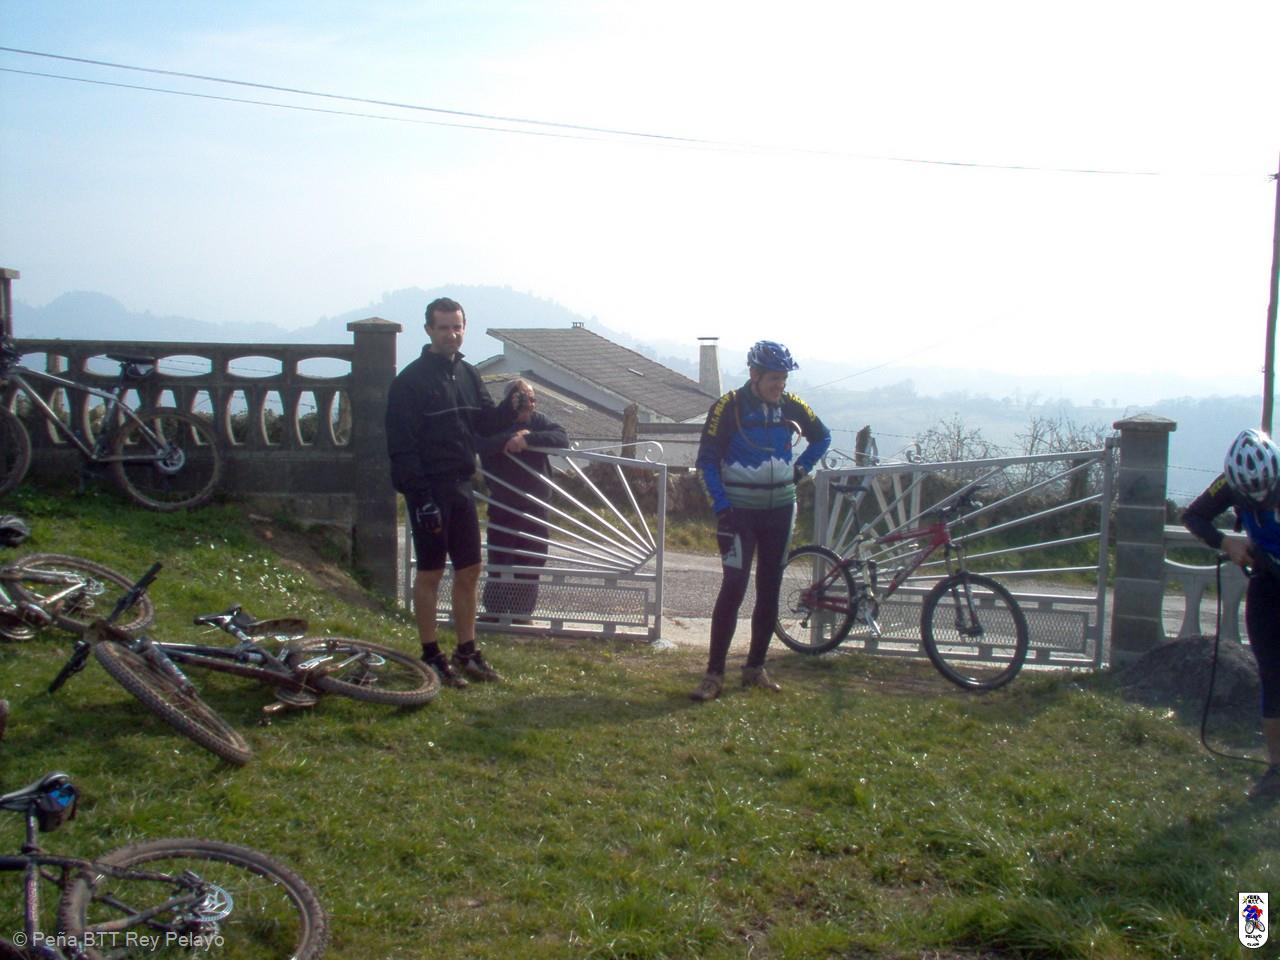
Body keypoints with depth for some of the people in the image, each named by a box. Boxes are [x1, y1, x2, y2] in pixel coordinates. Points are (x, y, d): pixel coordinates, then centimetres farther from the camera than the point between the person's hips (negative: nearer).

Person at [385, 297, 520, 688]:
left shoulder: (467, 374, 12)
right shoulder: (411, 380, -10)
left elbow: (487, 421, 10)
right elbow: (401, 444, -14)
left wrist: (513, 407, -10)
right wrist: (420, 493, -21)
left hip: (461, 485, 7)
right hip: (429, 487, -7)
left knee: (469, 570, 10)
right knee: (431, 572, 1)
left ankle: (467, 652, 21)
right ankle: (431, 657, 13)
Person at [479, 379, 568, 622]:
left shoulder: (539, 422, 3)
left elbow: (562, 438, -15)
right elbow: (481, 444, -21)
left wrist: (528, 439, -27)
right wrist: (510, 438, -30)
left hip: (534, 507, 2)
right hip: (502, 508, -2)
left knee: (530, 564, 5)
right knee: (499, 560, 2)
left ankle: (521, 613, 16)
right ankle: (494, 611, 13)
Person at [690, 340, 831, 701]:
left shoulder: (791, 406, 1)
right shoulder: (729, 407, -12)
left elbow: (822, 437, 19)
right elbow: (706, 460, -9)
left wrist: (801, 468, 6)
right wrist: (720, 506, -17)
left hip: (780, 511, 5)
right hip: (740, 510, -4)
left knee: (770, 589, 8)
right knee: (734, 587, -12)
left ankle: (755, 667, 21)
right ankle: (714, 673, -5)